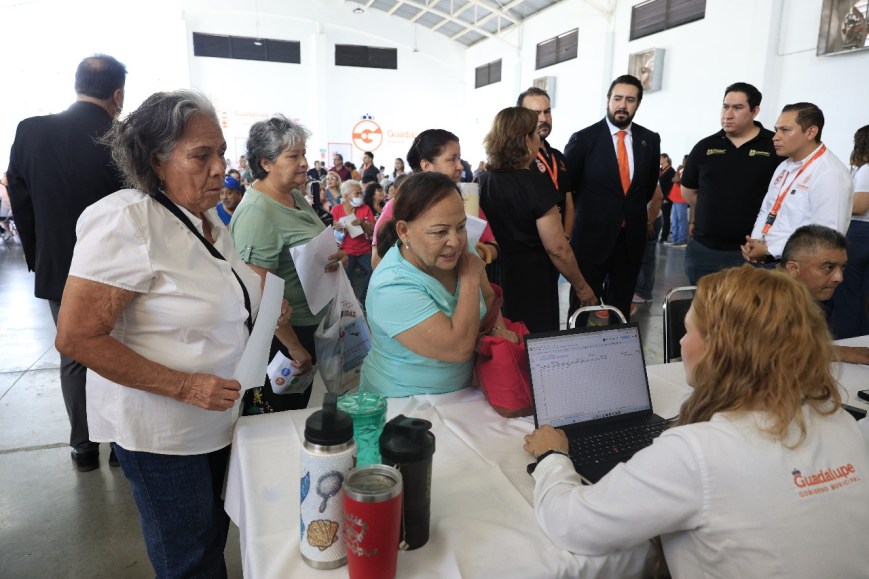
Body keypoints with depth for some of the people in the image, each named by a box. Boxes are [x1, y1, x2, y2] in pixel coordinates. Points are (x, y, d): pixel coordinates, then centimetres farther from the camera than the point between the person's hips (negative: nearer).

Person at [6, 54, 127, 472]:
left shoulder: (29, 132, -5)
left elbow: (20, 204, 2)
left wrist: (38, 260, 14)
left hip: (57, 269, 3)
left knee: (73, 358, 17)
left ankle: (83, 448, 28)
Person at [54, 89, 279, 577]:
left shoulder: (209, 218, 4)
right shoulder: (127, 221, -22)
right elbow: (76, 336, -24)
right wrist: (183, 386, -27)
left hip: (217, 419, 8)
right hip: (162, 431, -7)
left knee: (214, 537, 24)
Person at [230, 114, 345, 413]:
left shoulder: (296, 196, 4)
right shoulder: (256, 212, -23)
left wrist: (334, 258, -4)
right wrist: (293, 346, -20)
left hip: (309, 326, 9)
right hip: (279, 335, -8)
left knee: (300, 410, 24)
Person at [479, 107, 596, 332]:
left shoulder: (483, 181, 0)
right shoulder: (535, 182, -17)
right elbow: (557, 248, -17)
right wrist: (581, 287, -6)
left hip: (495, 279, 6)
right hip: (533, 284, -6)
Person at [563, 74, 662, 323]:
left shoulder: (650, 140, 5)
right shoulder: (583, 139, -6)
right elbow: (564, 186, -2)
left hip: (632, 238, 4)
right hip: (591, 236, -3)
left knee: (621, 307, 13)